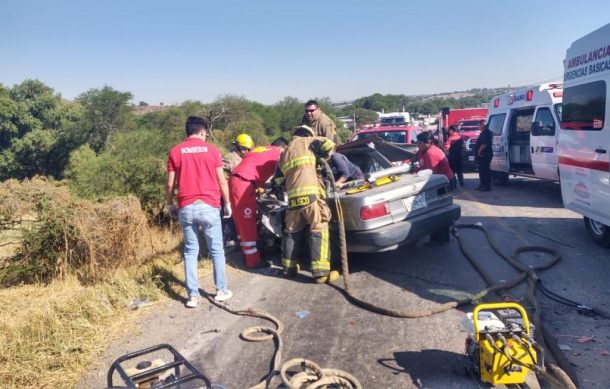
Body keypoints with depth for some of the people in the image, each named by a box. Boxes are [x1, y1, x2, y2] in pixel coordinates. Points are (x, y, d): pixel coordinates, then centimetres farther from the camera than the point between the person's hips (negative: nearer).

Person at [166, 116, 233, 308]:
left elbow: (170, 184, 2)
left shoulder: (175, 151, 4)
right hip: (209, 206, -1)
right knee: (216, 249, 11)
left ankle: (193, 295, 9)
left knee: (190, 251, 9)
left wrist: (170, 204, 16)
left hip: (186, 207, 1)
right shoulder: (211, 150, 2)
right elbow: (222, 181, 1)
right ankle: (221, 290, 17)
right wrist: (227, 203, 11)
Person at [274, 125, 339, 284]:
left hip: (293, 196, 6)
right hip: (310, 194, -6)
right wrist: (324, 155, 20)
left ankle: (289, 267, 29)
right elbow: (328, 145, 1)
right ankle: (321, 272, -5)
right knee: (319, 230, -2)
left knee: (292, 231, 19)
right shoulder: (307, 141, 14)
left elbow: (279, 178, 31)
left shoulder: (284, 153, 30)